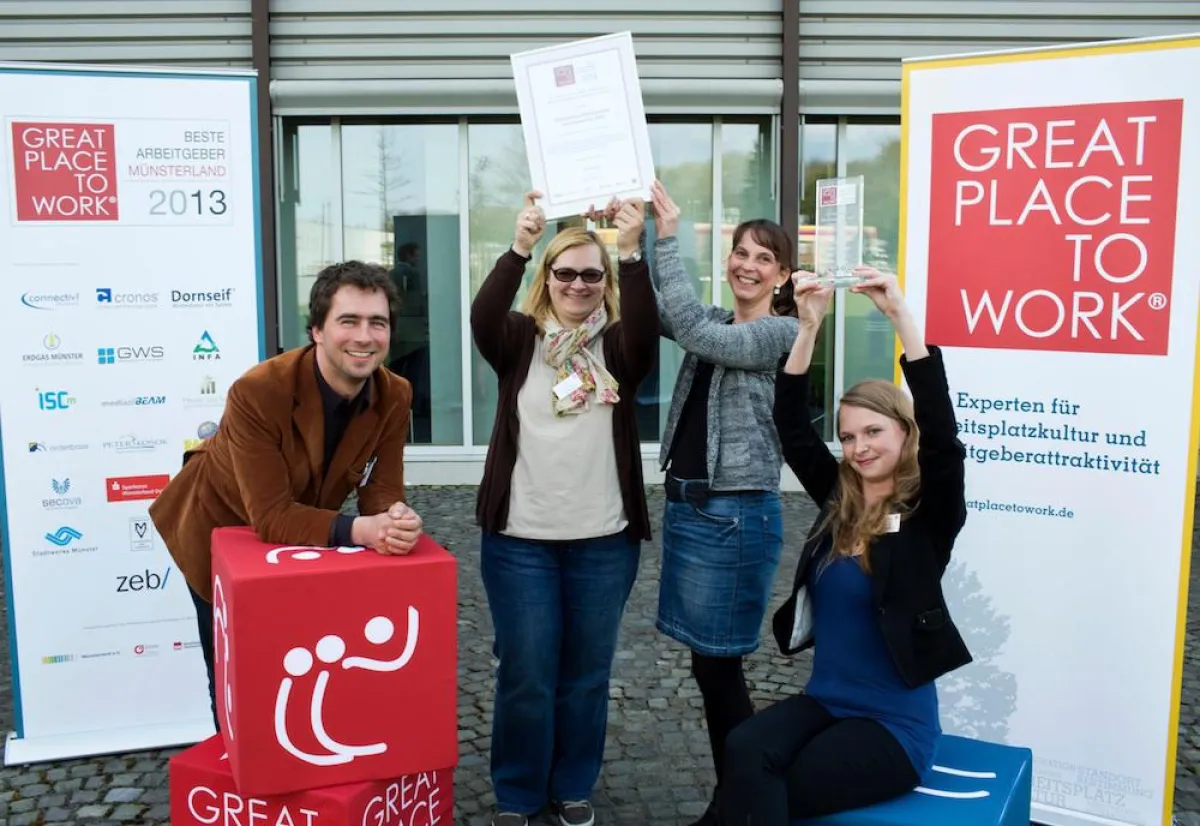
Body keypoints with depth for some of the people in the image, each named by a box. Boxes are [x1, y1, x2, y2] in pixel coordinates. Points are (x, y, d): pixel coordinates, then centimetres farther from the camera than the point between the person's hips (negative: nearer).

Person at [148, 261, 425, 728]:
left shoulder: (394, 397, -21)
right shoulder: (257, 393, -36)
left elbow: (382, 493, -20)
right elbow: (271, 517, -37)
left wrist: (395, 519, -44)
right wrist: (359, 530, -50)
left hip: (302, 539, 4)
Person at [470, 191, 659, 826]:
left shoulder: (618, 346, 2)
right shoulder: (519, 339, 1)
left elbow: (646, 329, -20)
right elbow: (482, 317, -19)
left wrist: (632, 252, -34)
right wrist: (519, 247, -34)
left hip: (604, 542, 1)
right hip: (520, 539, -1)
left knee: (587, 674, 13)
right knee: (525, 674, 5)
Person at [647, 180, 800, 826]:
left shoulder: (782, 332, -9)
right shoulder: (716, 325, 12)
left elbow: (693, 332, -22)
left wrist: (667, 239, -23)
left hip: (735, 514, -7)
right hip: (685, 505, 7)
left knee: (718, 664, 1)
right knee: (709, 663, 14)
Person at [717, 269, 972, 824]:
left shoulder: (929, 516, -8)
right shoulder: (838, 500, 6)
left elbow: (940, 429, -23)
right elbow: (791, 426, 1)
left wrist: (900, 315, -27)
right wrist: (809, 325, -10)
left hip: (894, 725, -4)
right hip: (823, 703, 4)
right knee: (743, 753, -28)